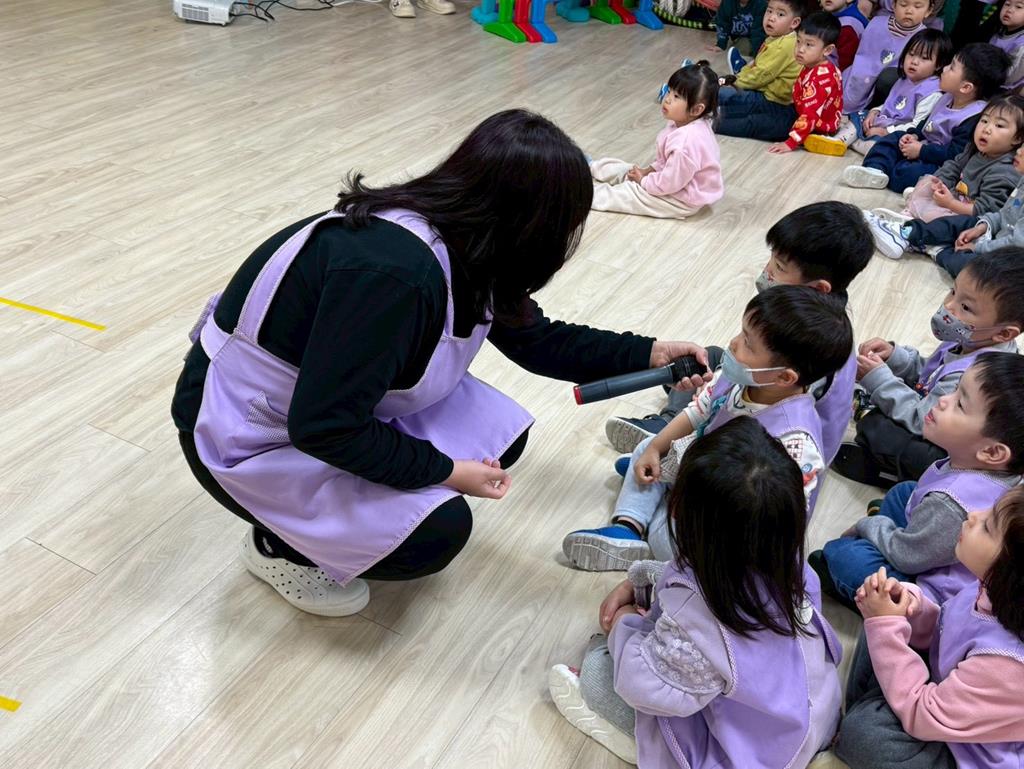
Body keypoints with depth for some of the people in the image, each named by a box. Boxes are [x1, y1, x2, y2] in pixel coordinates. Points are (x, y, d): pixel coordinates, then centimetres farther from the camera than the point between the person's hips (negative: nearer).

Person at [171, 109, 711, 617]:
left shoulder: (462, 246, -9)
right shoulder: (394, 272, -37)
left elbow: (536, 339, 6)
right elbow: (325, 428, -32)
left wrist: (649, 355, 6)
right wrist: (445, 470, -20)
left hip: (338, 398, 8)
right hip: (248, 436, -8)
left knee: (500, 435, -2)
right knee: (437, 533, -19)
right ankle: (279, 545, 6)